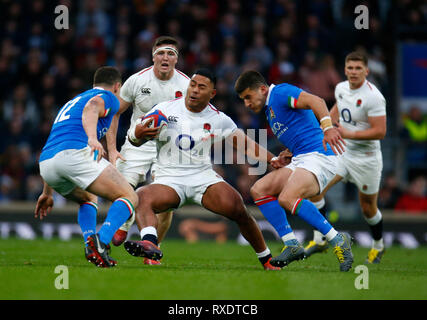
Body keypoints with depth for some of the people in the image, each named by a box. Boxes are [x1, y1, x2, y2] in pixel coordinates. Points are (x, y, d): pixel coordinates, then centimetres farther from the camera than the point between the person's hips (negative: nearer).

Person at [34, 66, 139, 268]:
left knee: (88, 198, 33)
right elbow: (92, 107, -11)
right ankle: (101, 242, -28)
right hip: (75, 153, -7)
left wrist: (47, 192, 46)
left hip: (45, 163, 7)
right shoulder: (109, 97, 15)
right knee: (130, 198, -2)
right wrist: (92, 138, -30)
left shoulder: (73, 102, 39)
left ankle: (90, 246, 6)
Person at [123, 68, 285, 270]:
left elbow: (246, 145, 11)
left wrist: (272, 160, -4)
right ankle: (149, 244, -57)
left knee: (237, 208, -23)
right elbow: (136, 140, 4)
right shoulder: (164, 110, 2)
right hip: (169, 178, 0)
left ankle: (267, 260, -4)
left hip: (203, 176, 0)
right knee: (141, 197, -32)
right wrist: (139, 133, -21)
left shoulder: (218, 119, 5)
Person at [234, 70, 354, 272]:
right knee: (259, 190, 0)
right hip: (299, 160, 10)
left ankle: (338, 241, -21)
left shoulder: (280, 92, -5)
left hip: (318, 156, -10)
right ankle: (292, 245, -4)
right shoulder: (269, 109, 25)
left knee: (286, 199, -30)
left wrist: (327, 127, -37)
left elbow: (316, 101, -22)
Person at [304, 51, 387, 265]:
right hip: (342, 151, 6)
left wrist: (348, 134, -23)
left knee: (368, 208, 8)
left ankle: (378, 246, 35)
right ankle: (319, 240, -5)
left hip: (366, 158, -6)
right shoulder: (341, 88, 2)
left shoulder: (373, 97, -20)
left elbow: (380, 132, -23)